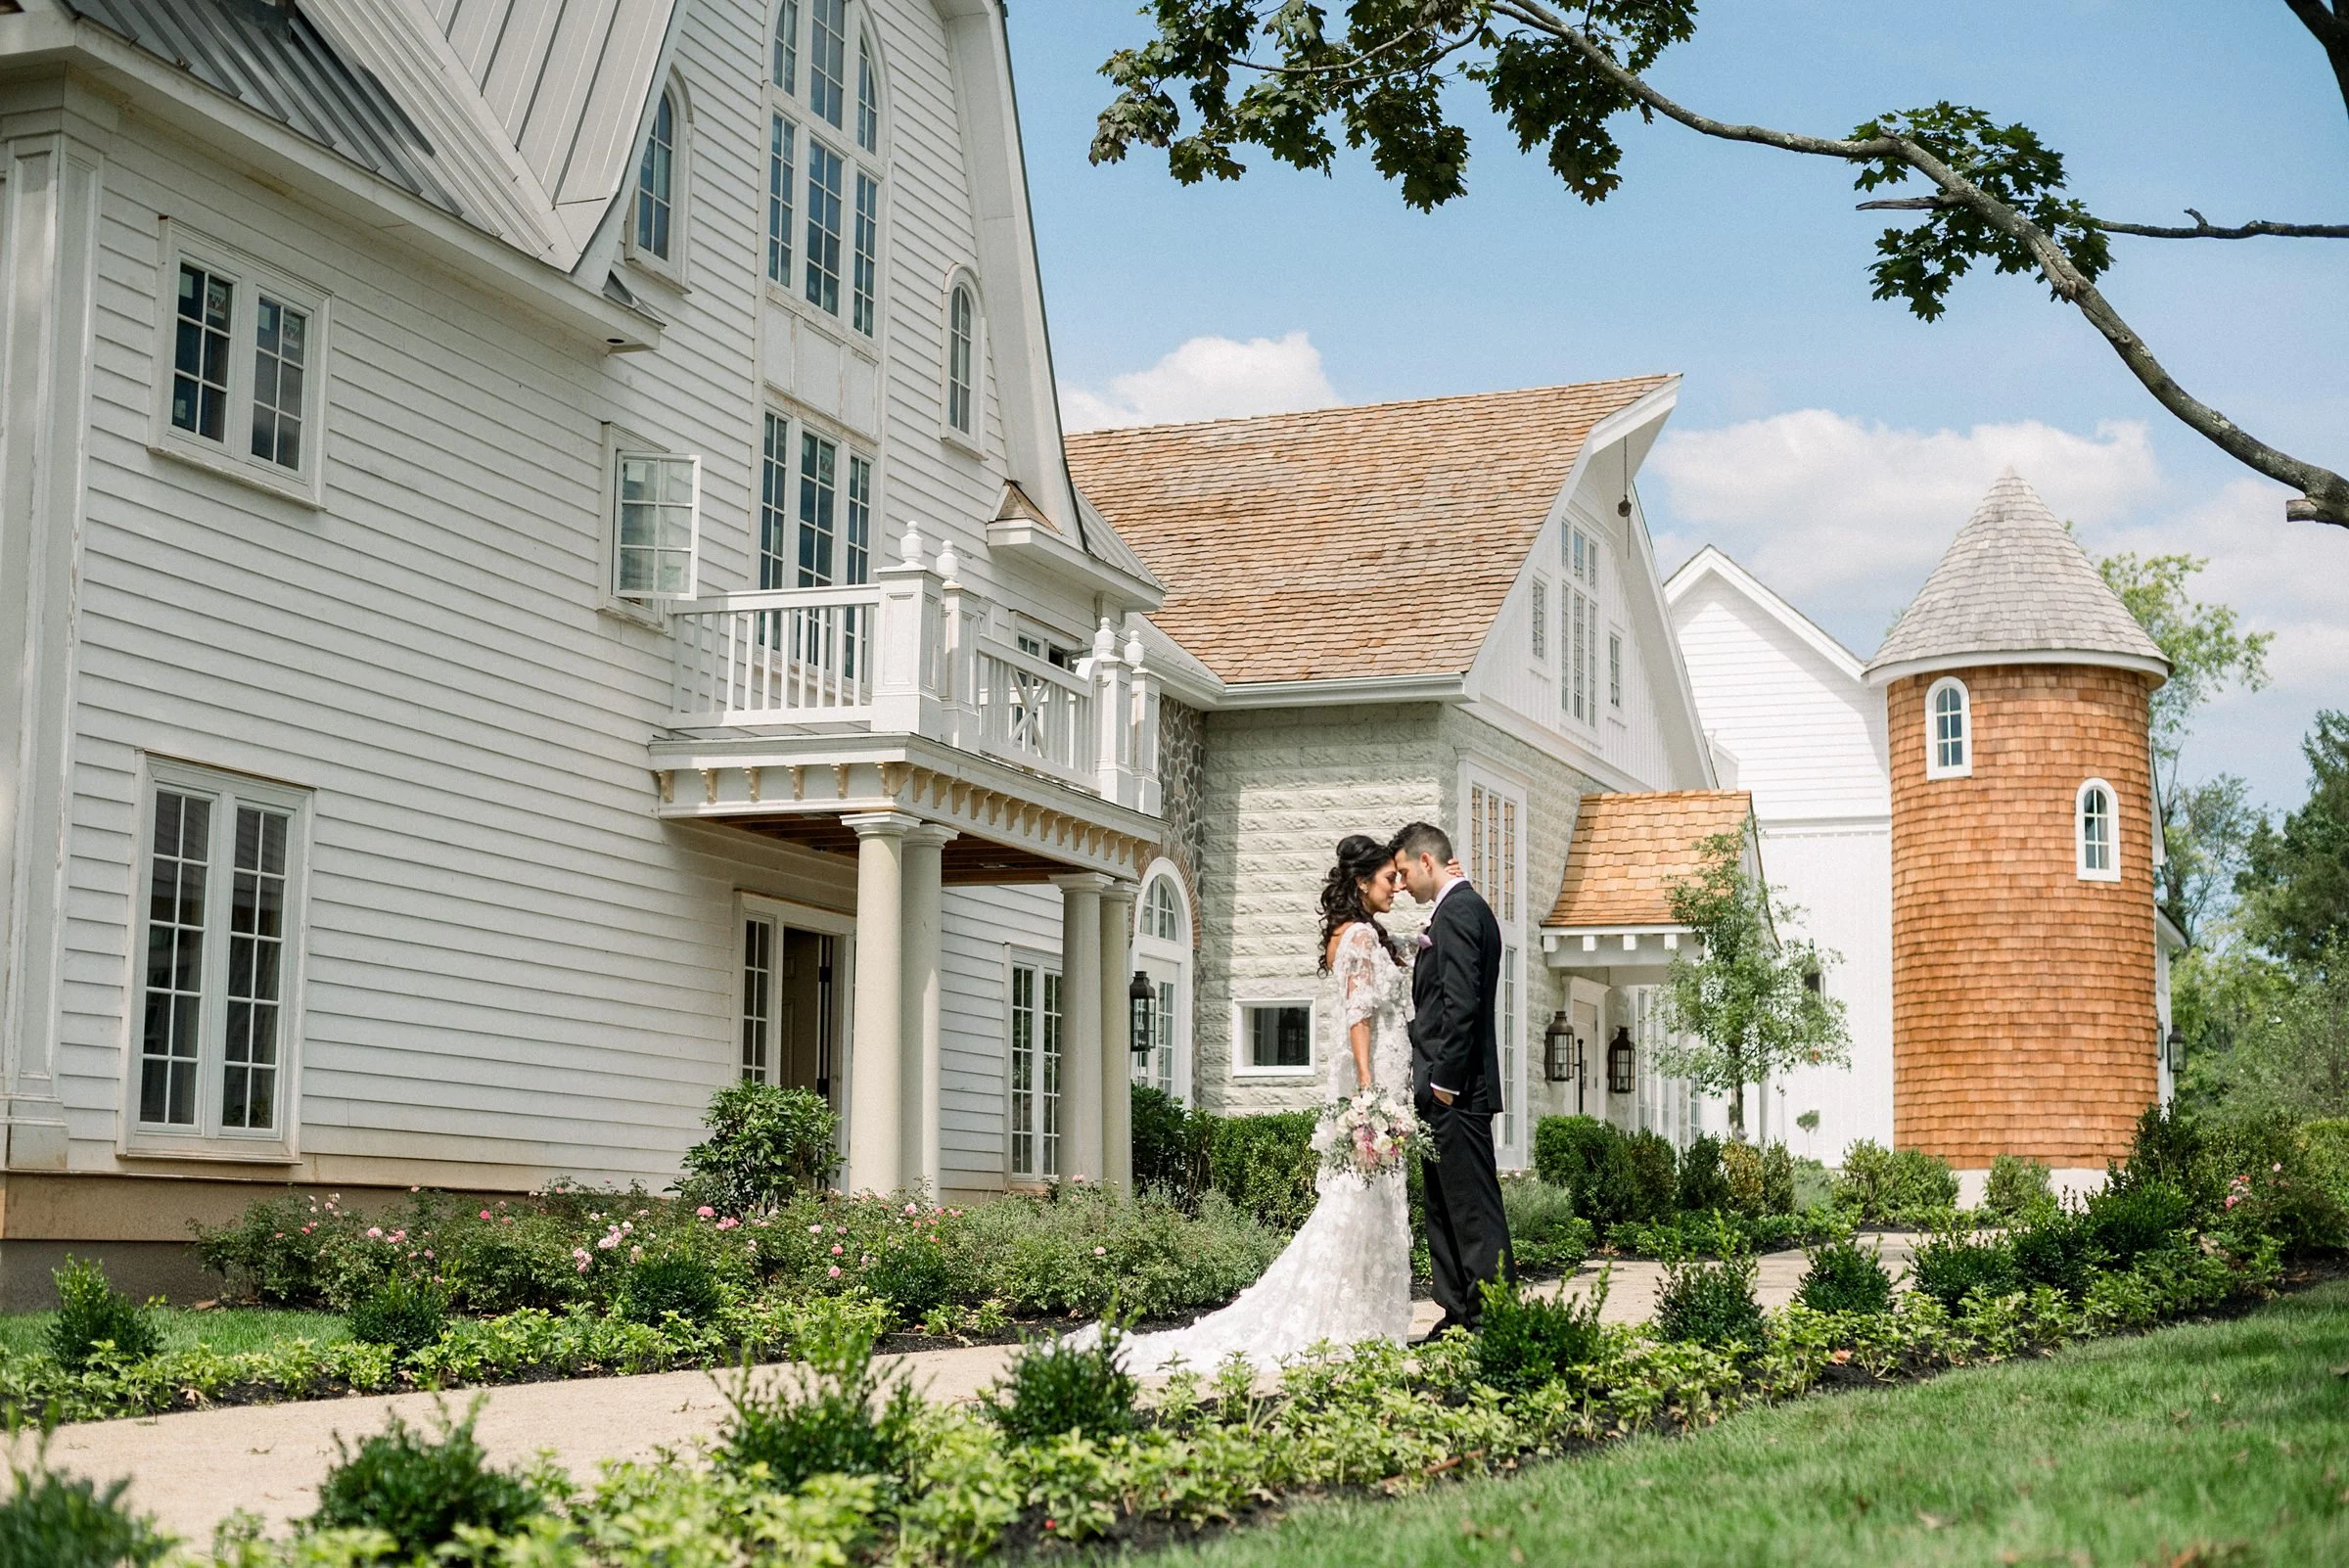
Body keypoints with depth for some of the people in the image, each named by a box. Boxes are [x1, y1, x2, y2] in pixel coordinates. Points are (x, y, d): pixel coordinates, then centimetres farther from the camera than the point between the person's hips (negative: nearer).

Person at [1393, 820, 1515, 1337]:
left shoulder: (1458, 910, -12)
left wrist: (1445, 1079, -20)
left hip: (1456, 1088, -11)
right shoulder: (1463, 907, 20)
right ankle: (1460, 1316, 15)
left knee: (1474, 1207, -9)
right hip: (1444, 1087, 11)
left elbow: (1461, 1002, -20)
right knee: (1444, 1210, 12)